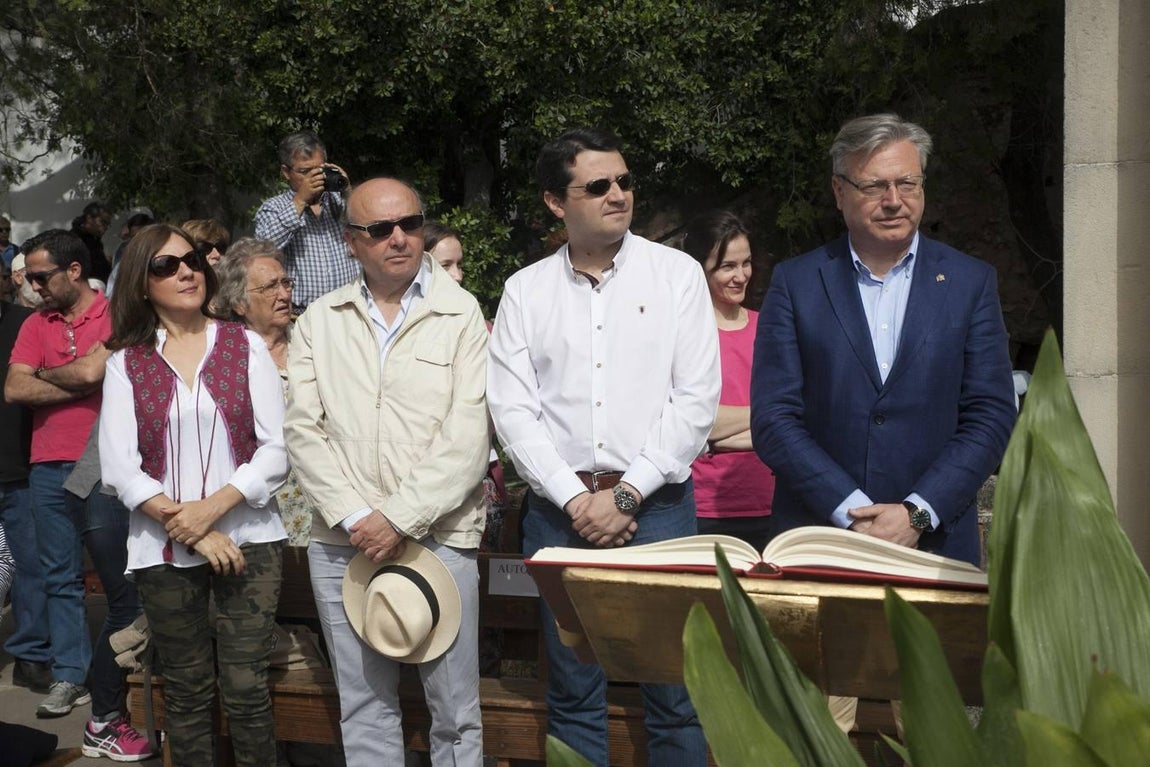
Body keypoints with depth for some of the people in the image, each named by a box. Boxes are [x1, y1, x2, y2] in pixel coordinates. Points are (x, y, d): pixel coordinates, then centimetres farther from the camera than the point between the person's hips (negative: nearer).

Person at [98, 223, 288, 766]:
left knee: (245, 689, -2)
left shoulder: (246, 346, 4)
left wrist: (213, 507, -15)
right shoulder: (126, 363, 5)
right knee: (186, 691, 10)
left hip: (248, 540, -1)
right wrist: (191, 531, -12)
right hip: (164, 550, 1)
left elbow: (277, 449, -3)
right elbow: (119, 467, -3)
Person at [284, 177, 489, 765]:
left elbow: (467, 434, -8)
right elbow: (303, 429, 3)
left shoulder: (461, 314, 1)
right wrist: (356, 517, -9)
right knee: (363, 706, 12)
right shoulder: (319, 321, 10)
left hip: (438, 538, -2)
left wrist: (400, 519, -13)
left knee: (455, 712, 4)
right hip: (342, 541, 3)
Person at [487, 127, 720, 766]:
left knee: (674, 692, 4)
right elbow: (512, 409, 1)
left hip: (656, 504, -1)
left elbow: (697, 400, -4)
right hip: (560, 510, 2)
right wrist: (576, 500, -9)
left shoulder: (677, 274, 2)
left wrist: (627, 494, -10)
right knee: (574, 695, 11)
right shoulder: (526, 292, 7)